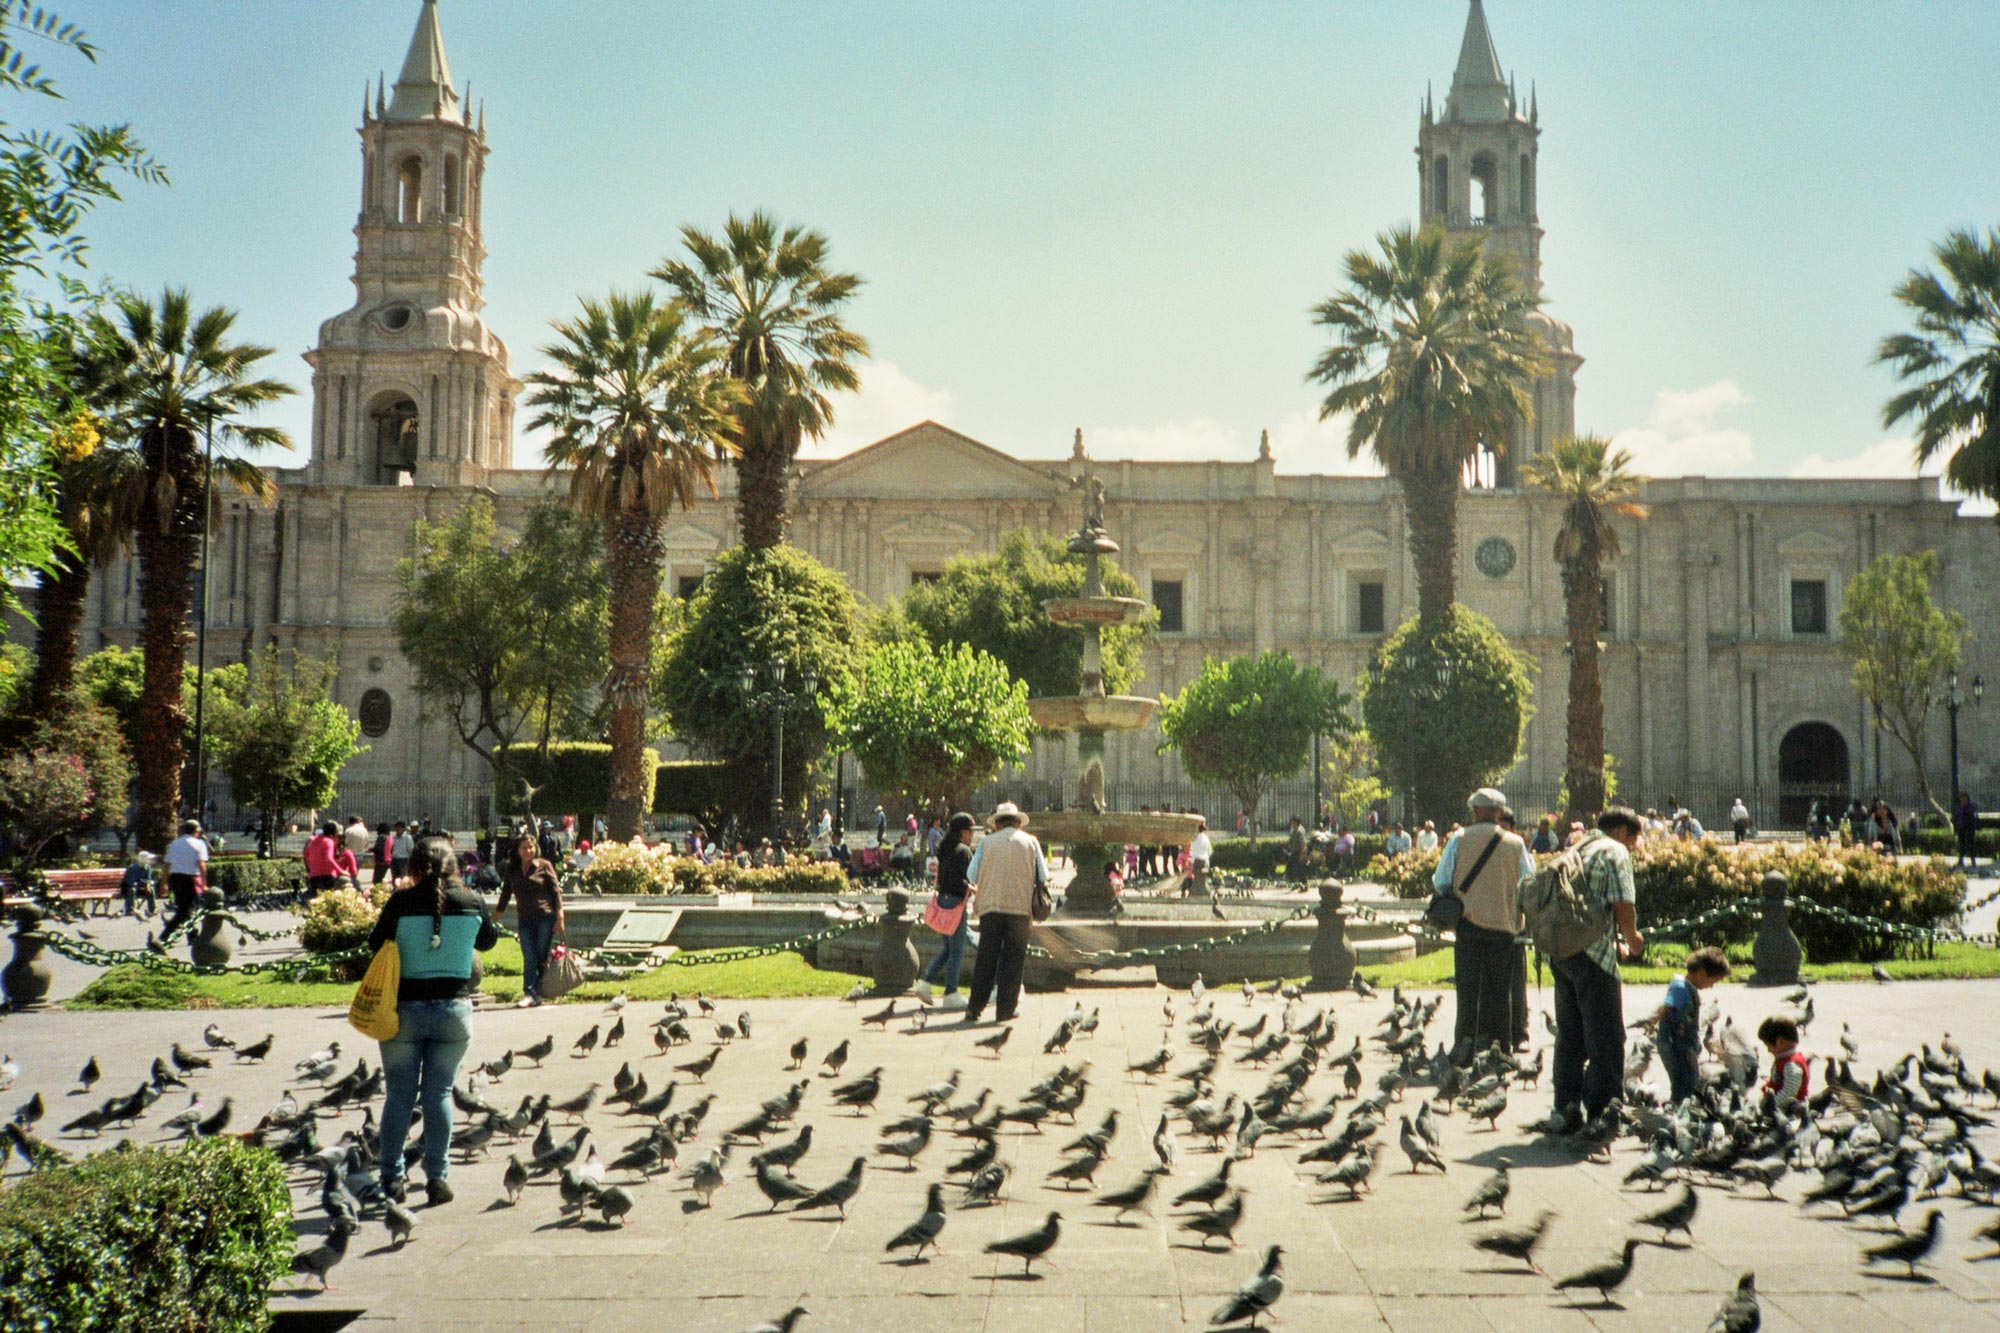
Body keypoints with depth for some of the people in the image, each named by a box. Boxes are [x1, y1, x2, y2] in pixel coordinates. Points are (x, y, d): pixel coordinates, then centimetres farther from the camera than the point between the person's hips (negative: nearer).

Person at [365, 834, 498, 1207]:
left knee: (399, 1094, 9)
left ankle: (392, 1178, 13)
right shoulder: (472, 902, -4)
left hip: (405, 1009, -1)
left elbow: (375, 942, 1)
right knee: (440, 1093, 7)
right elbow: (487, 941, 14)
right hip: (453, 1009, 1)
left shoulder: (402, 901, -10)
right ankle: (437, 1177, 6)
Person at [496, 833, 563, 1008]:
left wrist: (559, 918, -7)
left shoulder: (544, 866, 1)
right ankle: (530, 993, -8)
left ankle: (537, 993, 6)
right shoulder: (512, 870, 12)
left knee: (542, 957, -1)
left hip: (545, 917, -3)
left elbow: (556, 891, -1)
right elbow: (505, 894, 18)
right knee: (529, 958, -5)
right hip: (525, 919, 3)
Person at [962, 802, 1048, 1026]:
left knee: (986, 959, 6)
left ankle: (975, 1008, 4)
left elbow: (971, 875, 0)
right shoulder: (1030, 841, 7)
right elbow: (1043, 877, 4)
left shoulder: (987, 842, 7)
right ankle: (1005, 1009, 4)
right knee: (1013, 959, 5)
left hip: (990, 906, 1)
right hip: (1020, 906, -1)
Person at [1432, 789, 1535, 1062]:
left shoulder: (1459, 839, -3)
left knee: (1467, 986, 4)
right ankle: (1499, 1045, 11)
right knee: (1499, 988, 9)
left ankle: (1465, 1040, -4)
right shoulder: (1515, 844, 0)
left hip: (1469, 921, -1)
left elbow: (1440, 883, -3)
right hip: (1504, 924, 1)